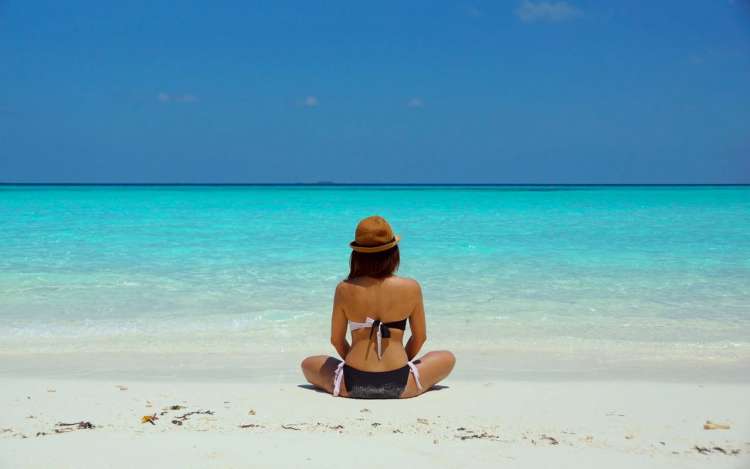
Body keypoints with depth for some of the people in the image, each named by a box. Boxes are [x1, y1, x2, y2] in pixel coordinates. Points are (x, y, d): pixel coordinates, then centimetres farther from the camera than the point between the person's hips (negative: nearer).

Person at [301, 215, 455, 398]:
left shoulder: (344, 289, -5)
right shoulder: (411, 288, -5)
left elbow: (336, 340, 4)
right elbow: (420, 337, 6)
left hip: (352, 384, 0)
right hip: (399, 384, 0)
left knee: (308, 364, 30)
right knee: (448, 358, 27)